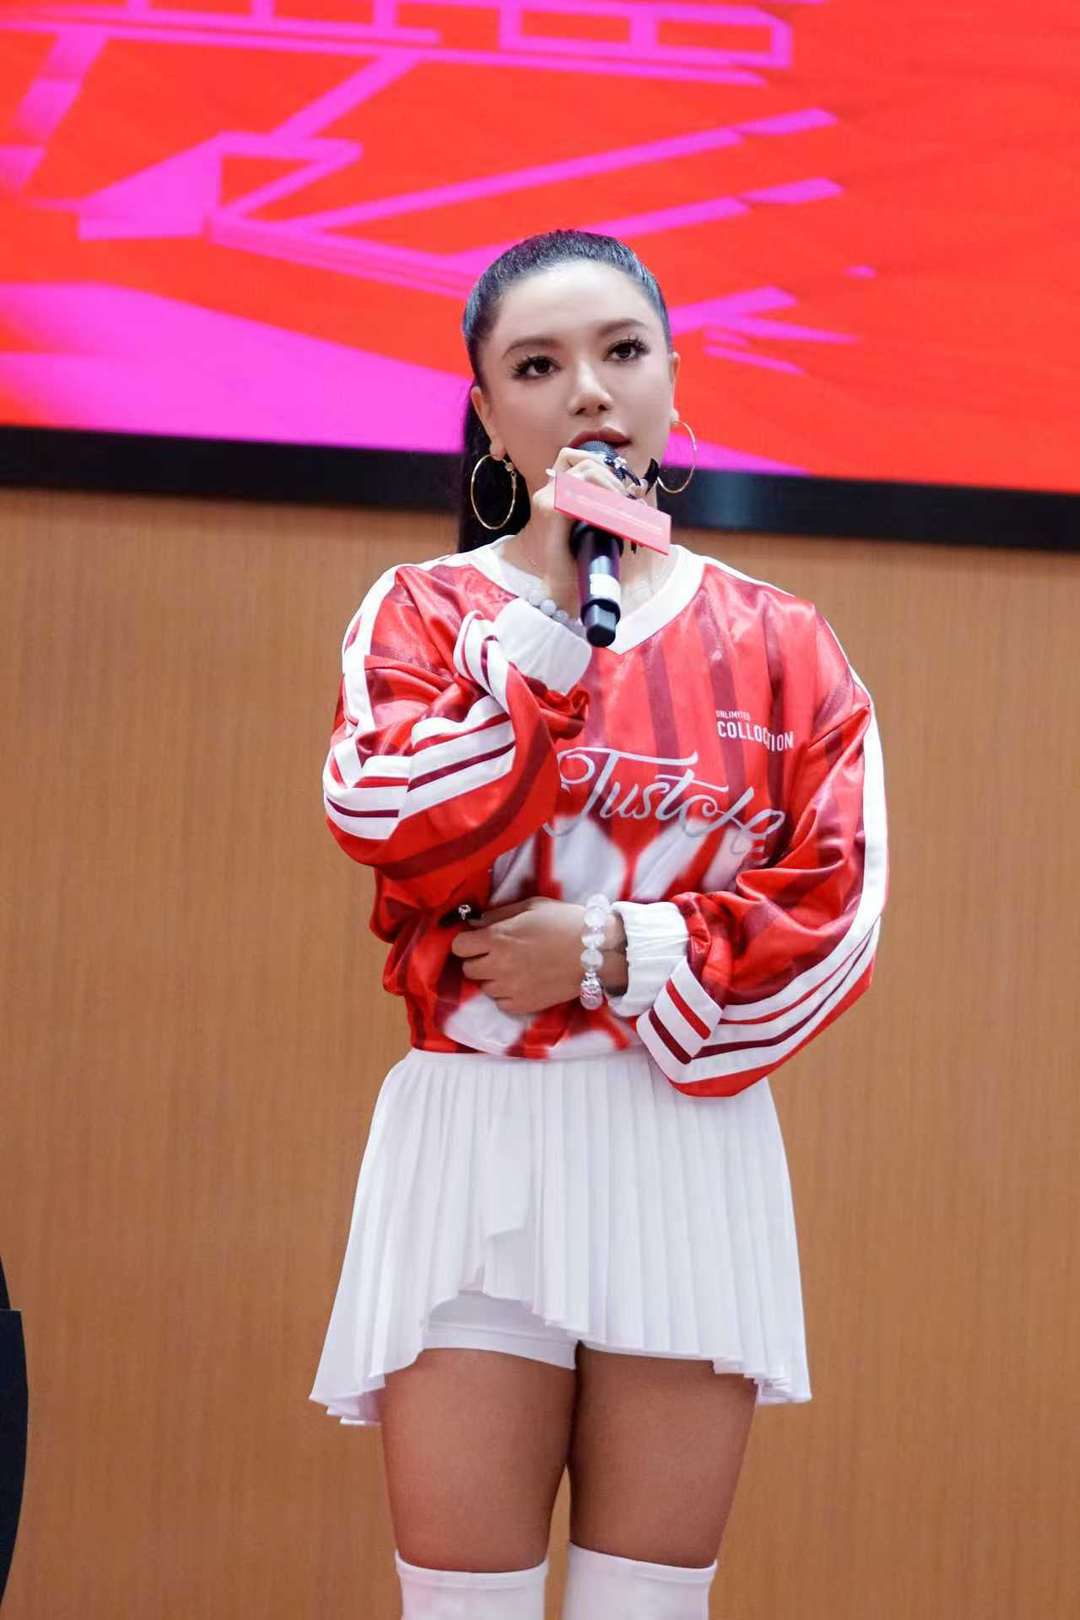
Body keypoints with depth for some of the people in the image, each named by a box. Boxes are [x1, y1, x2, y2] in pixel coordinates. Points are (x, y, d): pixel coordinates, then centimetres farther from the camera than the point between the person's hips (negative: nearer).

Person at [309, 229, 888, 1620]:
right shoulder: (424, 612, 6)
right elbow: (398, 839, -11)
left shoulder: (776, 643, 8)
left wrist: (615, 954, -10)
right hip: (477, 1145, -1)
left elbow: (838, 914, 1)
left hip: (696, 1153, 1)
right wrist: (547, 622, -13)